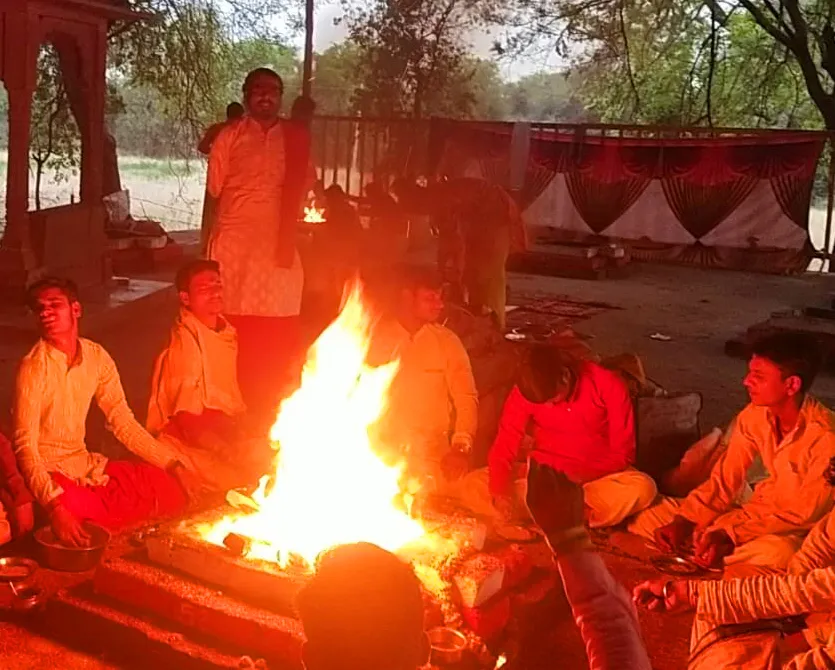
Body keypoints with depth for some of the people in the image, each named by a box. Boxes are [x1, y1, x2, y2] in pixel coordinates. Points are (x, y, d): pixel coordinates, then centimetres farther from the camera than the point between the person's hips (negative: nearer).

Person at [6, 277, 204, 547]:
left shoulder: (96, 357, 0)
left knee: (172, 489, -9)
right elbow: (25, 447, -22)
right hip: (46, 471, -6)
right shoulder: (34, 368, -16)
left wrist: (174, 464, -1)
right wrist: (56, 507, -36)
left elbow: (124, 423, 6)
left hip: (85, 464, 6)